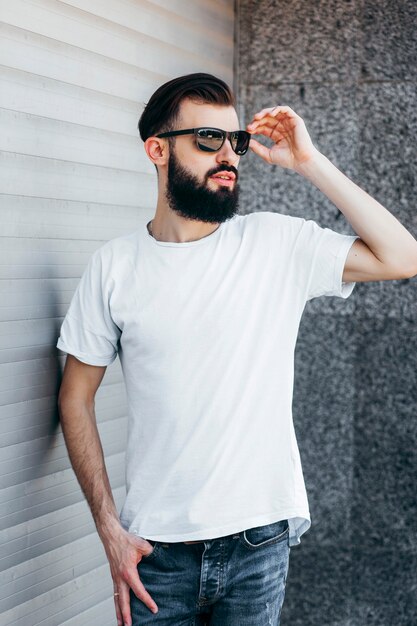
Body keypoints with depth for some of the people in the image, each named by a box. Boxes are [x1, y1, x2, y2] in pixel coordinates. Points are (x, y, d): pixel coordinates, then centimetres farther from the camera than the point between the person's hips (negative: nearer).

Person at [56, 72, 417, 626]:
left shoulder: (279, 243, -2)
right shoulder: (115, 265, -3)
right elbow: (76, 397, 2)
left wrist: (309, 163, -11)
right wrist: (110, 529, -4)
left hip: (260, 539, 0)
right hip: (158, 546, 0)